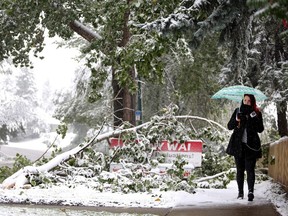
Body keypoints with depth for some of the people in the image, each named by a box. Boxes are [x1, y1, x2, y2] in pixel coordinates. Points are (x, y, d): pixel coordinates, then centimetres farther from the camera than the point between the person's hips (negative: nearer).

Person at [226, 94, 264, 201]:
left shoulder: (256, 113, 3)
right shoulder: (238, 111, 7)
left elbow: (260, 129, -1)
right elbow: (229, 126, 6)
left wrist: (254, 119, -16)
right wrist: (236, 121, -14)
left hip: (251, 145, -2)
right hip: (238, 145, 2)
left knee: (250, 168, -10)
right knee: (240, 169, 6)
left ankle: (250, 191, -16)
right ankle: (240, 192, 12)